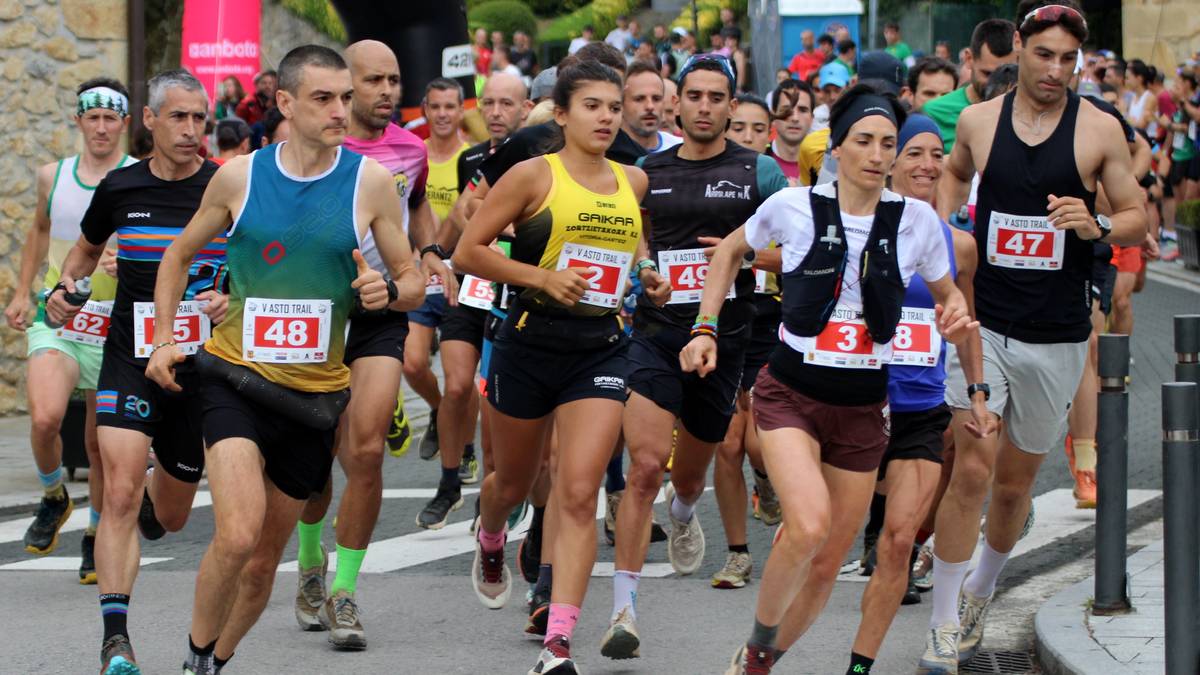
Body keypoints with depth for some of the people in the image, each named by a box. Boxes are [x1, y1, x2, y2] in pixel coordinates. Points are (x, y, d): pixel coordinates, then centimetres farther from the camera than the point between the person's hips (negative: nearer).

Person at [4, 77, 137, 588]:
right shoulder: (52, 177, 8)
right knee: (44, 418, -22)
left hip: (115, 327, -1)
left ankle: (95, 537, 25)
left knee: (102, 444, 5)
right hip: (54, 320, 2)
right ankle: (53, 498, 6)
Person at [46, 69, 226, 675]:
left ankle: (151, 496, 55)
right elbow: (86, 249, 20)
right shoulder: (120, 188, 0)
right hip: (130, 357, -1)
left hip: (201, 366, 1)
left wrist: (231, 299, -15)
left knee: (169, 516, 16)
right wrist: (63, 287, 2)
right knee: (120, 494, -20)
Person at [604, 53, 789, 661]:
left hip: (724, 337, 0)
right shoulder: (647, 172, 8)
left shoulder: (758, 172, 2)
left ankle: (683, 514, 56)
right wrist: (645, 271, -2)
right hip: (657, 332, 0)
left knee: (689, 473, 17)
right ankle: (624, 610, -18)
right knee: (645, 466, -17)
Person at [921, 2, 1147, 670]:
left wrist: (1097, 226, -18)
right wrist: (942, 222, 8)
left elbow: (1138, 219, 2)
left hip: (1057, 336, 0)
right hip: (982, 321, 0)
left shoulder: (1099, 129, -4)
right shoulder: (978, 120, 2)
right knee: (973, 469, -13)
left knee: (1016, 480, 11)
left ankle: (982, 590, 36)